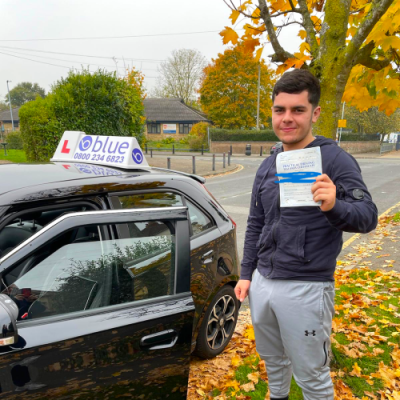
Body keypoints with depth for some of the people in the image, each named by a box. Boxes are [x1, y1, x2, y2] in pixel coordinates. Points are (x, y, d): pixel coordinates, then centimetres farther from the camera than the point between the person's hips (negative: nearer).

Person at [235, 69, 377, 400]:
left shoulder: (334, 159, -11)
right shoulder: (267, 166, 7)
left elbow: (368, 216, -18)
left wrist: (334, 206, -39)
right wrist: (246, 273, 11)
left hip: (306, 288, -6)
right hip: (261, 283, 6)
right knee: (272, 360, 25)